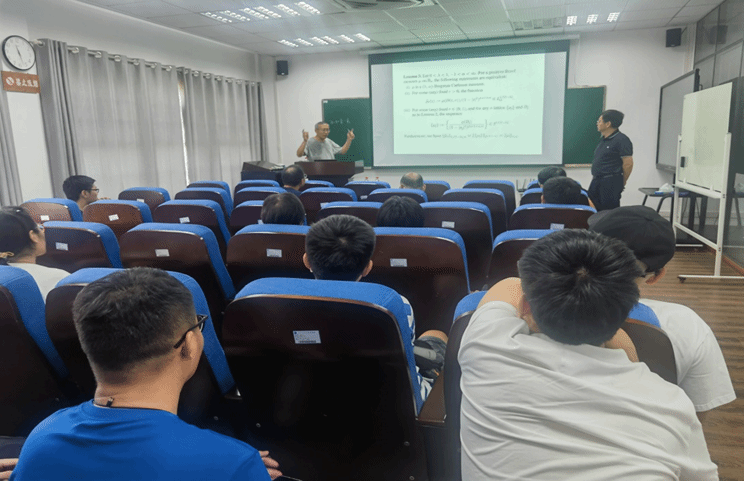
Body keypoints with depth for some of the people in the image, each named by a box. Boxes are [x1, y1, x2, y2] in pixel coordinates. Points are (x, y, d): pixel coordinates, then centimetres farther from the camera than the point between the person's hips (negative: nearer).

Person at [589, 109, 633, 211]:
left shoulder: (622, 140, -12)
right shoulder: (603, 139, 16)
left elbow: (628, 164, -14)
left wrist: (622, 182, -3)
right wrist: (595, 177, 16)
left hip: (610, 183, -9)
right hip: (597, 182, 9)